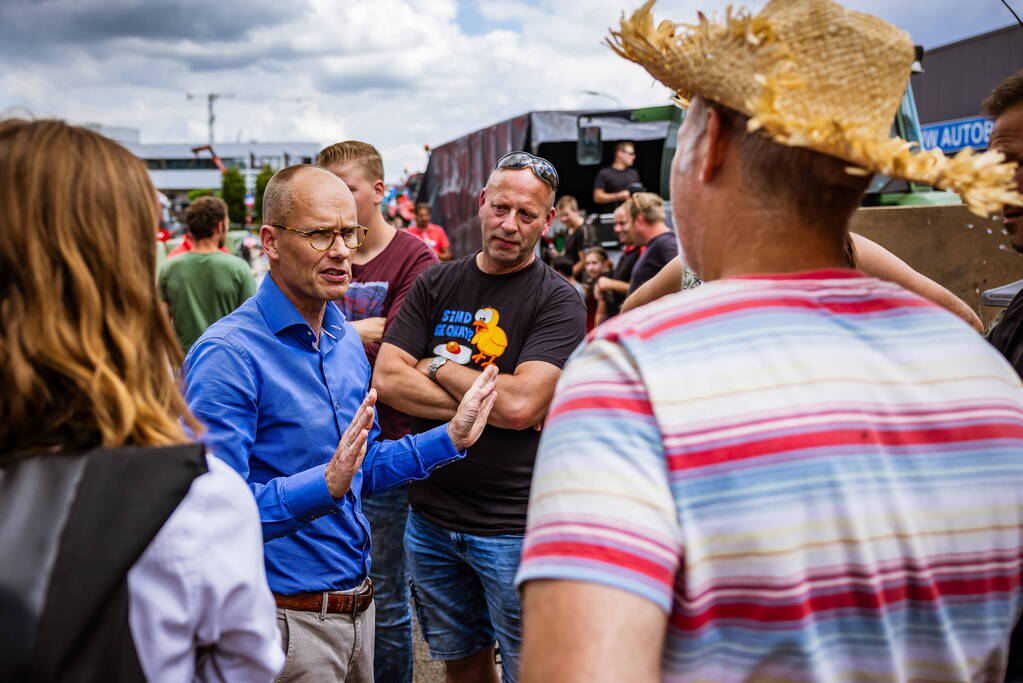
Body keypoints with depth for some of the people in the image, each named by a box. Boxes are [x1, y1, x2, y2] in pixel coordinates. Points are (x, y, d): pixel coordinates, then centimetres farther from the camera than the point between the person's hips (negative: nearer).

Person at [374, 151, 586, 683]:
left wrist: (438, 366, -7)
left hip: (514, 525, -4)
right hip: (431, 515, 5)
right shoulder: (436, 285, 5)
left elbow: (519, 404, -21)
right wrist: (488, 401, -15)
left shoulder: (557, 300, -8)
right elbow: (387, 380, -5)